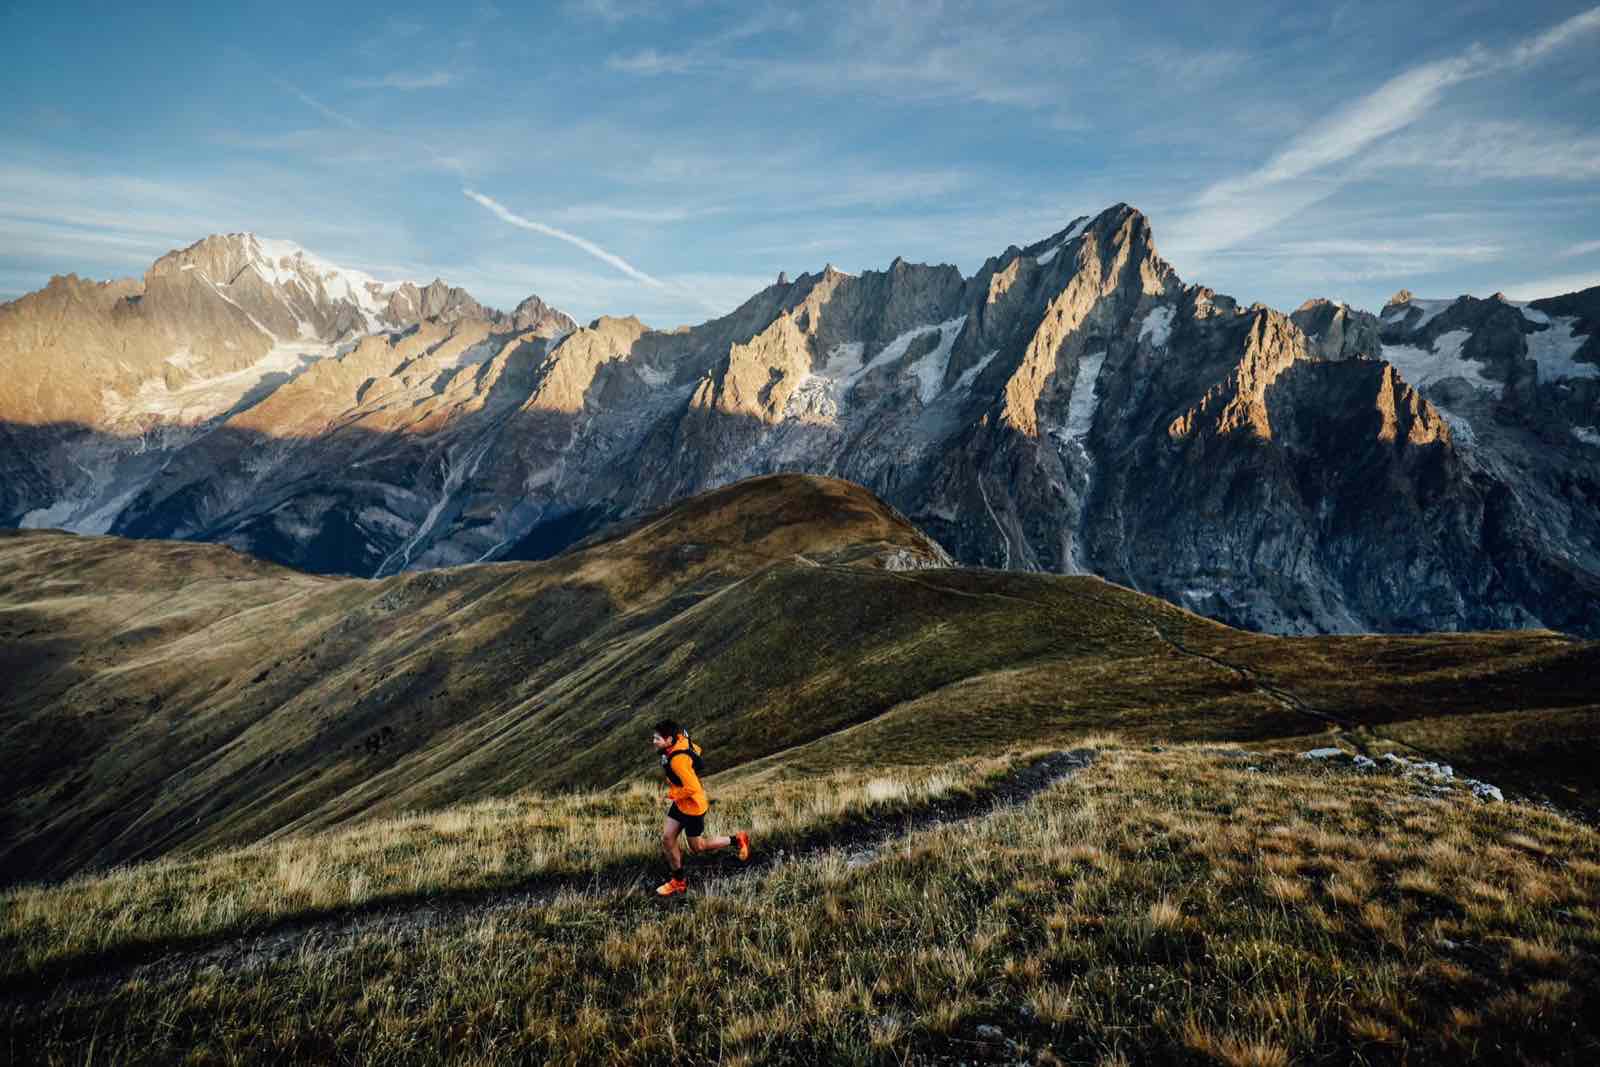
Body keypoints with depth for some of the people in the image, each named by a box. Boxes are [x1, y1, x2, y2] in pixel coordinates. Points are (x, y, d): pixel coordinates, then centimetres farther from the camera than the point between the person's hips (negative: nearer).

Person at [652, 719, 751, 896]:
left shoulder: (678, 760, -33)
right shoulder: (680, 741, -6)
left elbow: (692, 788, -34)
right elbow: (696, 750, 15)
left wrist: (673, 794, -17)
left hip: (692, 807, -9)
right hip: (680, 804, 9)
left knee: (697, 847, 9)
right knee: (667, 839, 9)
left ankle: (737, 840, 24)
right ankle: (678, 881, 24)